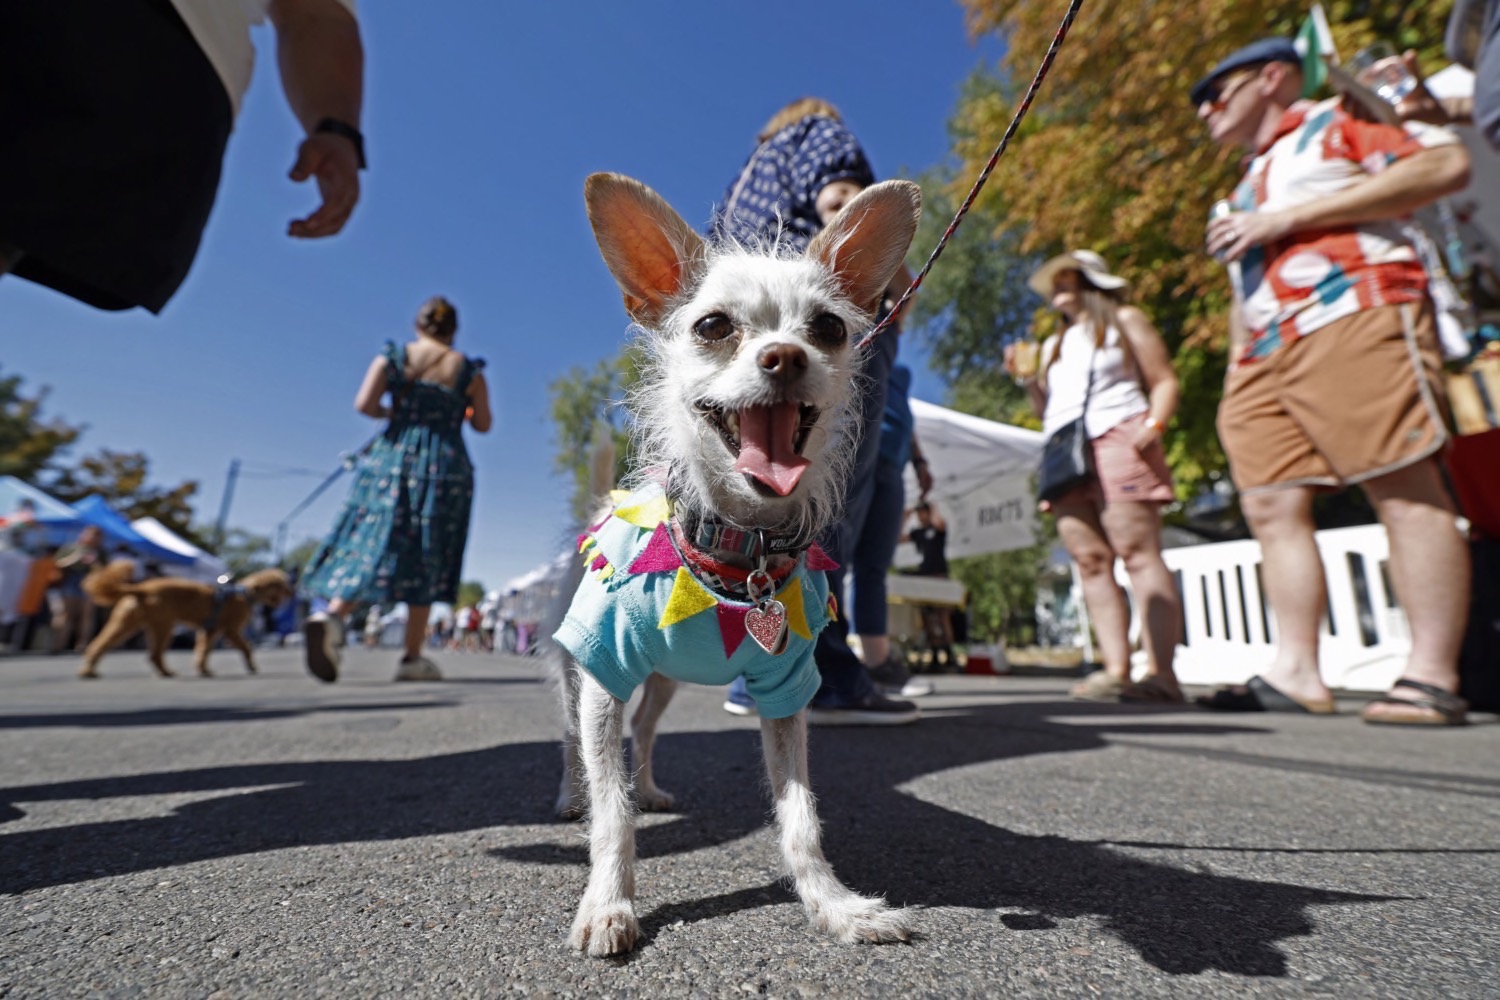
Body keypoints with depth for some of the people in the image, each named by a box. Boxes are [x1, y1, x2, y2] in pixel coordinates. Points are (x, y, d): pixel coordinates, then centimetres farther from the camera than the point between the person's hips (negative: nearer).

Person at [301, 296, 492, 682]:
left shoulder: (391, 358, 6)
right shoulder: (469, 370, 3)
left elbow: (363, 404, -4)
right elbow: (483, 424, 5)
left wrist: (391, 412, 16)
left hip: (392, 458, 2)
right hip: (445, 465, -1)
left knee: (372, 545, 4)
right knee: (426, 561, 1)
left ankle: (331, 615, -22)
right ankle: (412, 658, 4)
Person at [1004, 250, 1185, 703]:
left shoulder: (1125, 320, 15)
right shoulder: (1054, 345, 30)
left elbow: (1165, 382, 6)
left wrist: (1154, 424, -13)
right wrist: (1028, 380, 9)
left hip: (1116, 440, -5)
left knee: (1138, 553, -15)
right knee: (1091, 562, -6)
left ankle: (1161, 672, -18)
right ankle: (1116, 670, -8)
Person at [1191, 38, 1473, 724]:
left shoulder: (1334, 121, 13)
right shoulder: (1247, 185, 32)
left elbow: (1446, 163, -3)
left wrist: (1292, 217, -8)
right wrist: (1235, 373, 17)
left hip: (1350, 315, -7)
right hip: (1264, 356, 7)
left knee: (1406, 491, -9)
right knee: (1271, 508, -4)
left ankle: (1433, 677, -8)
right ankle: (1296, 673, -4)